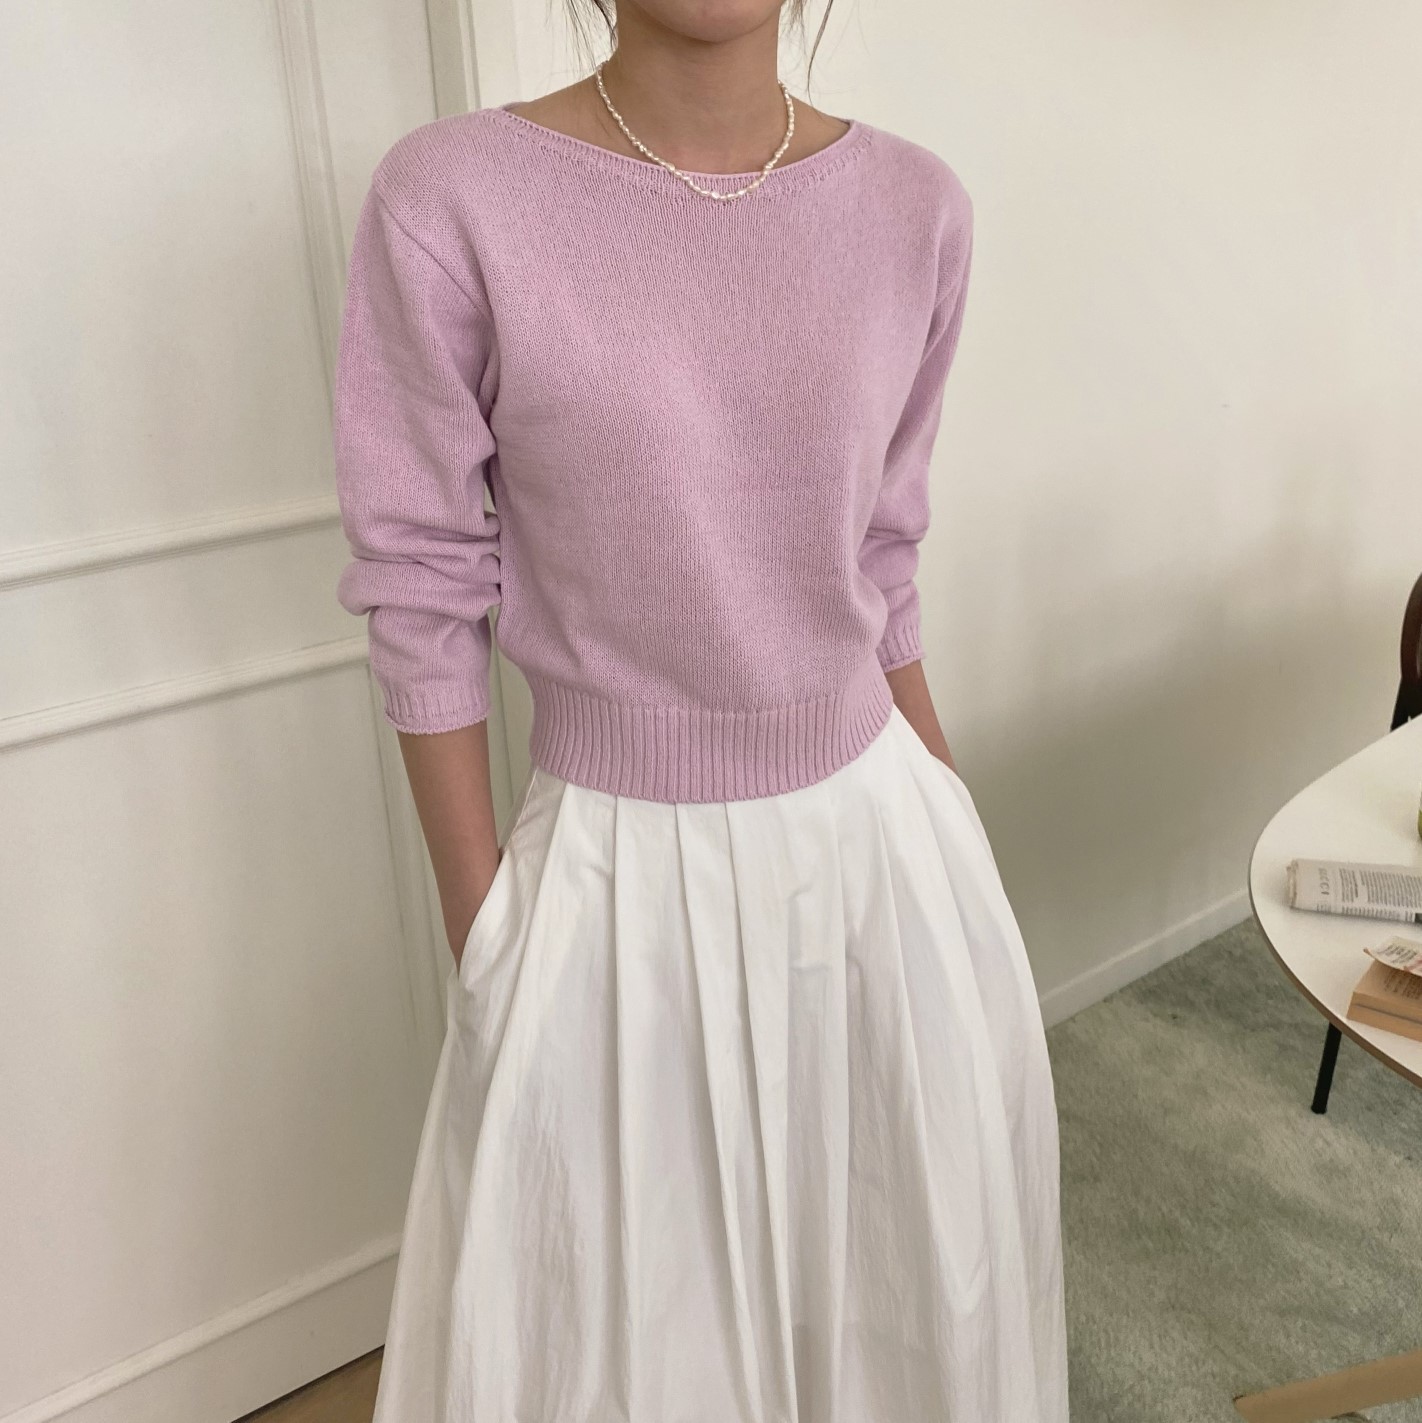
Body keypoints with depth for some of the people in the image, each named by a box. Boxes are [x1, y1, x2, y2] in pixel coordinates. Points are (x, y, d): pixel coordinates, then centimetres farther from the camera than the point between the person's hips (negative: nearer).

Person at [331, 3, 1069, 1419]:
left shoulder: (914, 206, -2)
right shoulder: (450, 198, -13)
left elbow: (880, 565, 7)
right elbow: (424, 598, -8)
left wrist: (946, 816, 14)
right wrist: (481, 932, -6)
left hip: (875, 834, 4)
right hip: (619, 867, -3)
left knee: (911, 1244, 23)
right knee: (622, 1297, 17)